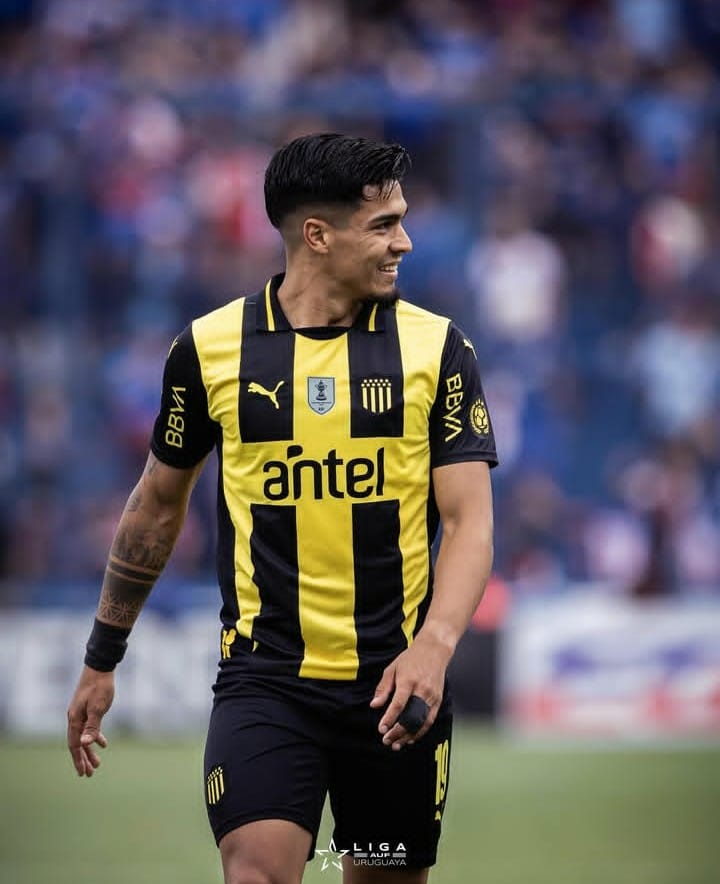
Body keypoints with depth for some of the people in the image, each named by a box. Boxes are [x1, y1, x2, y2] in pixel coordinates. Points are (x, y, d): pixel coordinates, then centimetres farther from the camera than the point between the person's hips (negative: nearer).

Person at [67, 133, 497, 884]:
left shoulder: (436, 349, -1)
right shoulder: (209, 348, 0)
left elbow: (470, 519, -4)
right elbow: (158, 502, 13)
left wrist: (433, 647, -22)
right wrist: (101, 659, 17)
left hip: (396, 682, 1)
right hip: (264, 677, -1)